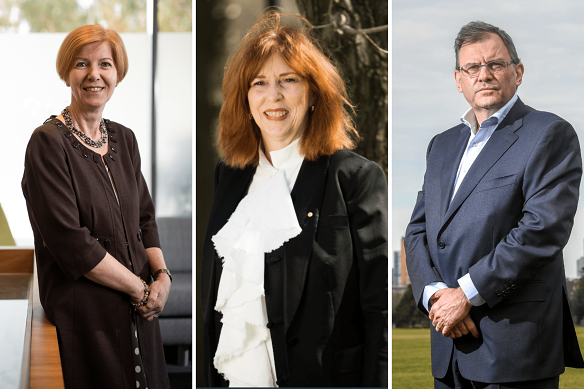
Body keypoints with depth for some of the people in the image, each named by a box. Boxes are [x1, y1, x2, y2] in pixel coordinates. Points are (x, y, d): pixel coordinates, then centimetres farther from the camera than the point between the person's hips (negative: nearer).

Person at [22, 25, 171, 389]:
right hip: (85, 315, -6)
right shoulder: (48, 143, -12)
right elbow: (71, 243, -18)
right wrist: (140, 289, -13)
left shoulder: (124, 139, 10)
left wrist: (162, 274, -5)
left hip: (138, 311, 7)